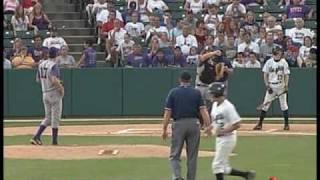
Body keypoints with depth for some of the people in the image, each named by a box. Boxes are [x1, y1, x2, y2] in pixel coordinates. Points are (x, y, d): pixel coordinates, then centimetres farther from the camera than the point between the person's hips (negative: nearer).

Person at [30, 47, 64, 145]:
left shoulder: (41, 64, 7)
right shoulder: (54, 65, -16)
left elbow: (38, 79, 15)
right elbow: (54, 80, -28)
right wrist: (61, 88, -13)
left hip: (45, 93, 7)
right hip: (54, 93, -7)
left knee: (48, 118, 13)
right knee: (55, 118, 4)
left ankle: (36, 137, -1)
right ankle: (54, 140, 8)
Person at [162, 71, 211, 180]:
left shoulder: (173, 92, 1)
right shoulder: (196, 93, 4)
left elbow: (167, 113, -3)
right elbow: (203, 111, -5)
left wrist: (164, 129, 2)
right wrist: (208, 127, -5)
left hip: (178, 124, -1)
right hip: (194, 124, 1)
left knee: (174, 155, 5)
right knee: (192, 156, 10)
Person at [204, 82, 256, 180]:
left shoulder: (228, 106, -18)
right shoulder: (215, 105, 10)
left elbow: (237, 124, -20)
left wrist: (223, 131, -23)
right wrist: (210, 127, 6)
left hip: (227, 138, -9)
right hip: (219, 138, 9)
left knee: (217, 165, -8)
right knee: (224, 168, 12)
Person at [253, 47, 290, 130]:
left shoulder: (284, 62, -2)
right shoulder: (269, 62, 1)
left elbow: (286, 75, -1)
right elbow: (265, 74, 4)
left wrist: (286, 86, -12)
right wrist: (267, 86, -6)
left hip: (281, 86, -1)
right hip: (271, 86, 1)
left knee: (283, 105, 0)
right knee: (265, 104, -1)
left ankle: (286, 124, 9)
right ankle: (260, 124, 1)